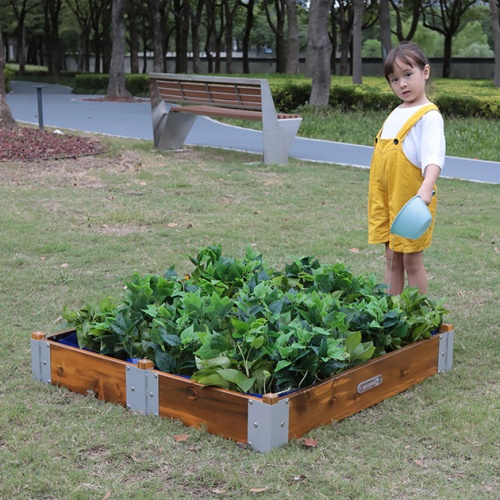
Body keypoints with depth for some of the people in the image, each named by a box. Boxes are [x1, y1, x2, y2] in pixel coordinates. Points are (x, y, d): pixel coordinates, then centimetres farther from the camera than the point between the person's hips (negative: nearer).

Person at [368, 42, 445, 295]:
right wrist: (379, 199, 16)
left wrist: (426, 189, -42)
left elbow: (433, 158, -26)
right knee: (392, 258, 12)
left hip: (411, 200, -7)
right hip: (386, 199, 7)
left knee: (412, 260, 1)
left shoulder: (429, 116, -12)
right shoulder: (395, 114, 13)